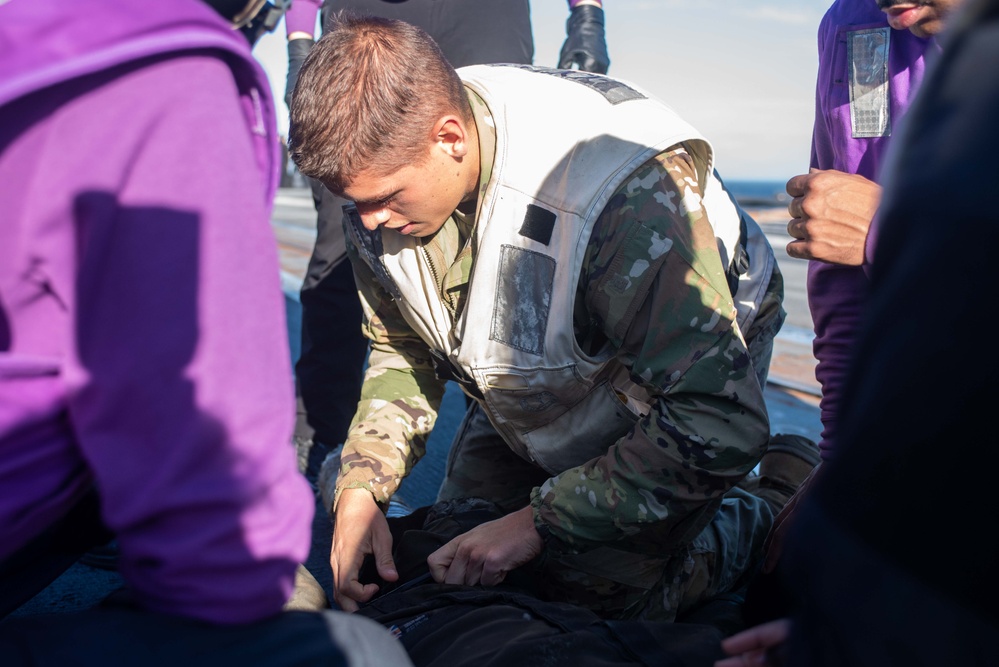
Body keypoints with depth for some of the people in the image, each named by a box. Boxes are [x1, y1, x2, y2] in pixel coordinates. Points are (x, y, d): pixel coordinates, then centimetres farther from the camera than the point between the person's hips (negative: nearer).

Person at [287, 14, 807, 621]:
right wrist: (360, 488, -19)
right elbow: (401, 350, -3)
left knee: (590, 603, -11)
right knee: (451, 572, 10)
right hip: (538, 397, 6)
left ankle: (745, 527, 14)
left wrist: (539, 523, -35)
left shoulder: (625, 195, -42)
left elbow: (719, 424, -39)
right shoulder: (387, 171, -19)